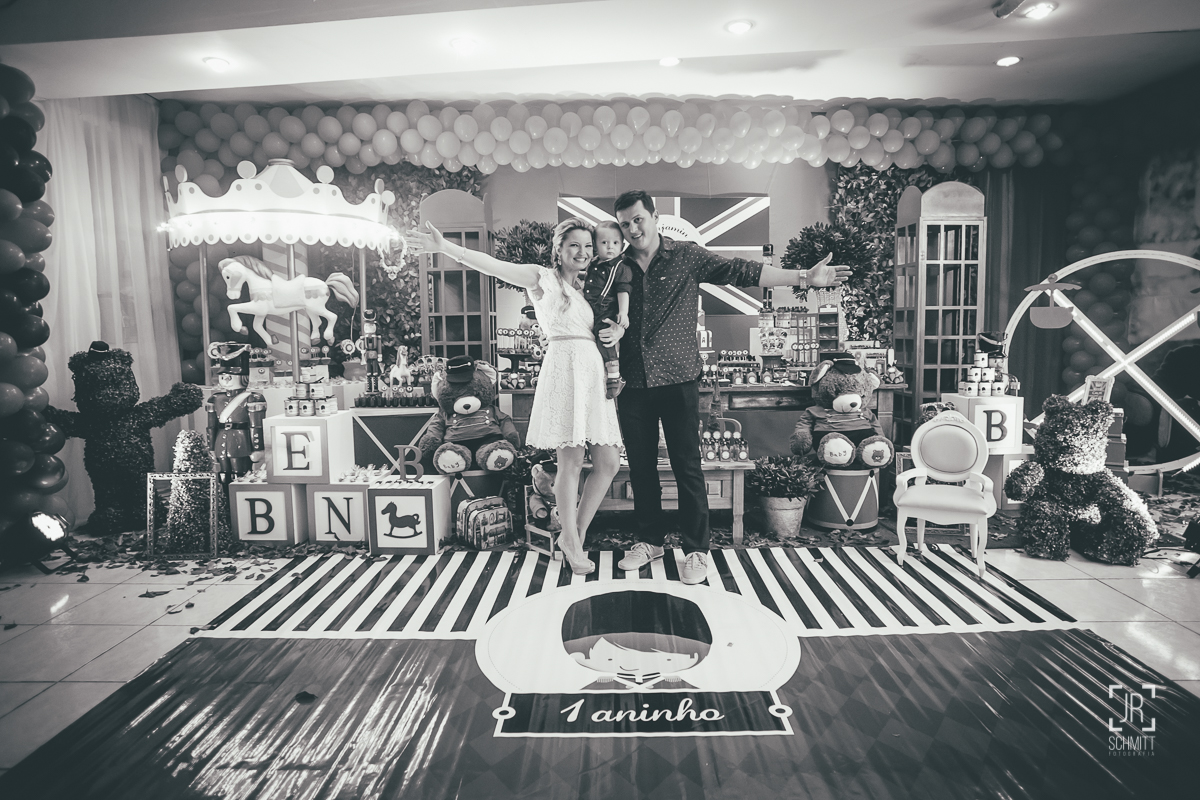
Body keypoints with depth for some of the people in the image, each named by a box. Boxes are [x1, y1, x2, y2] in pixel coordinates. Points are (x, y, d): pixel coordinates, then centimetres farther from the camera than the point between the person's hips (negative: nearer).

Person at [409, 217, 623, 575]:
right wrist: (445, 247, -15)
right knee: (571, 462, -4)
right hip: (565, 366, -7)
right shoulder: (543, 278, 5)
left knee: (609, 463, 4)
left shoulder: (589, 286, 23)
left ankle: (576, 534, 20)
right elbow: (492, 265, -5)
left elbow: (616, 317, 30)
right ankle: (571, 540, 15)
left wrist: (619, 328, 5)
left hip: (597, 373, 7)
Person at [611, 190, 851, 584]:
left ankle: (696, 550, 11)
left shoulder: (687, 257, 1)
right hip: (633, 383, 3)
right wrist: (605, 333, -5)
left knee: (687, 466, -1)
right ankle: (650, 540, 26)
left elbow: (739, 272, -5)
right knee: (640, 466, 9)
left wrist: (802, 277, -12)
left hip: (677, 378, -3)